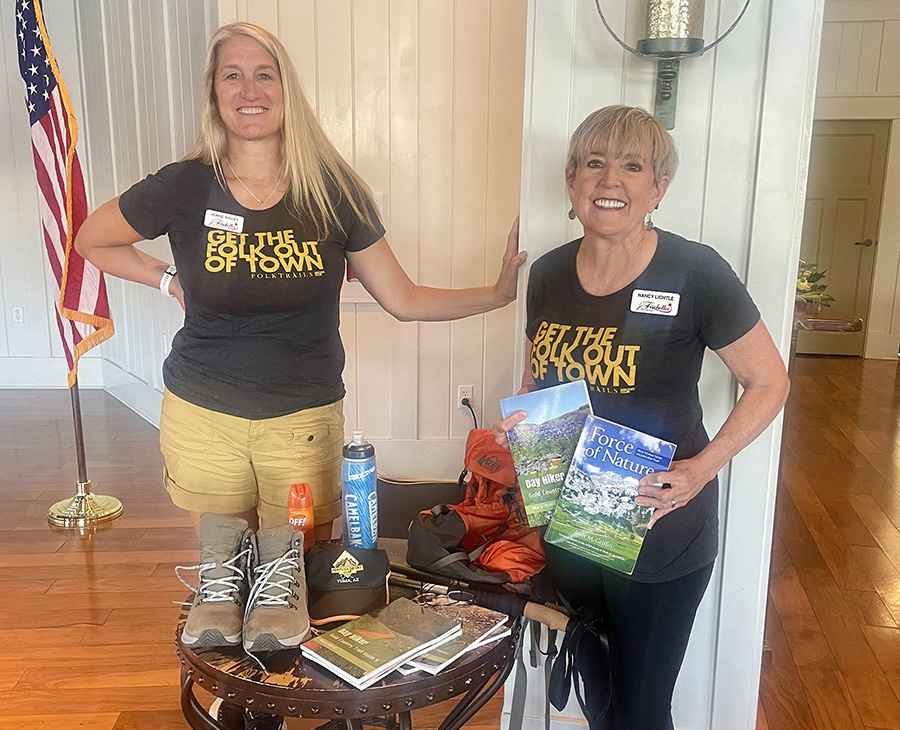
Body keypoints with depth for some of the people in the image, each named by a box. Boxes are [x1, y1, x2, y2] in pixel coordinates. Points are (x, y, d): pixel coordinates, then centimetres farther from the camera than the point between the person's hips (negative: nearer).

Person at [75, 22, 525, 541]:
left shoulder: (333, 190, -3)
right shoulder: (186, 187, -5)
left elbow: (402, 299, 0)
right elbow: (92, 240, 11)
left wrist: (500, 293, -7)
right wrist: (170, 280, 1)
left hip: (305, 421, 0)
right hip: (204, 420, 0)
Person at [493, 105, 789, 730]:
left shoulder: (693, 273, -16)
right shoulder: (548, 273, -1)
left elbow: (770, 382, -8)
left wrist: (702, 469, -18)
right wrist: (519, 423, -6)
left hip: (660, 533, -4)